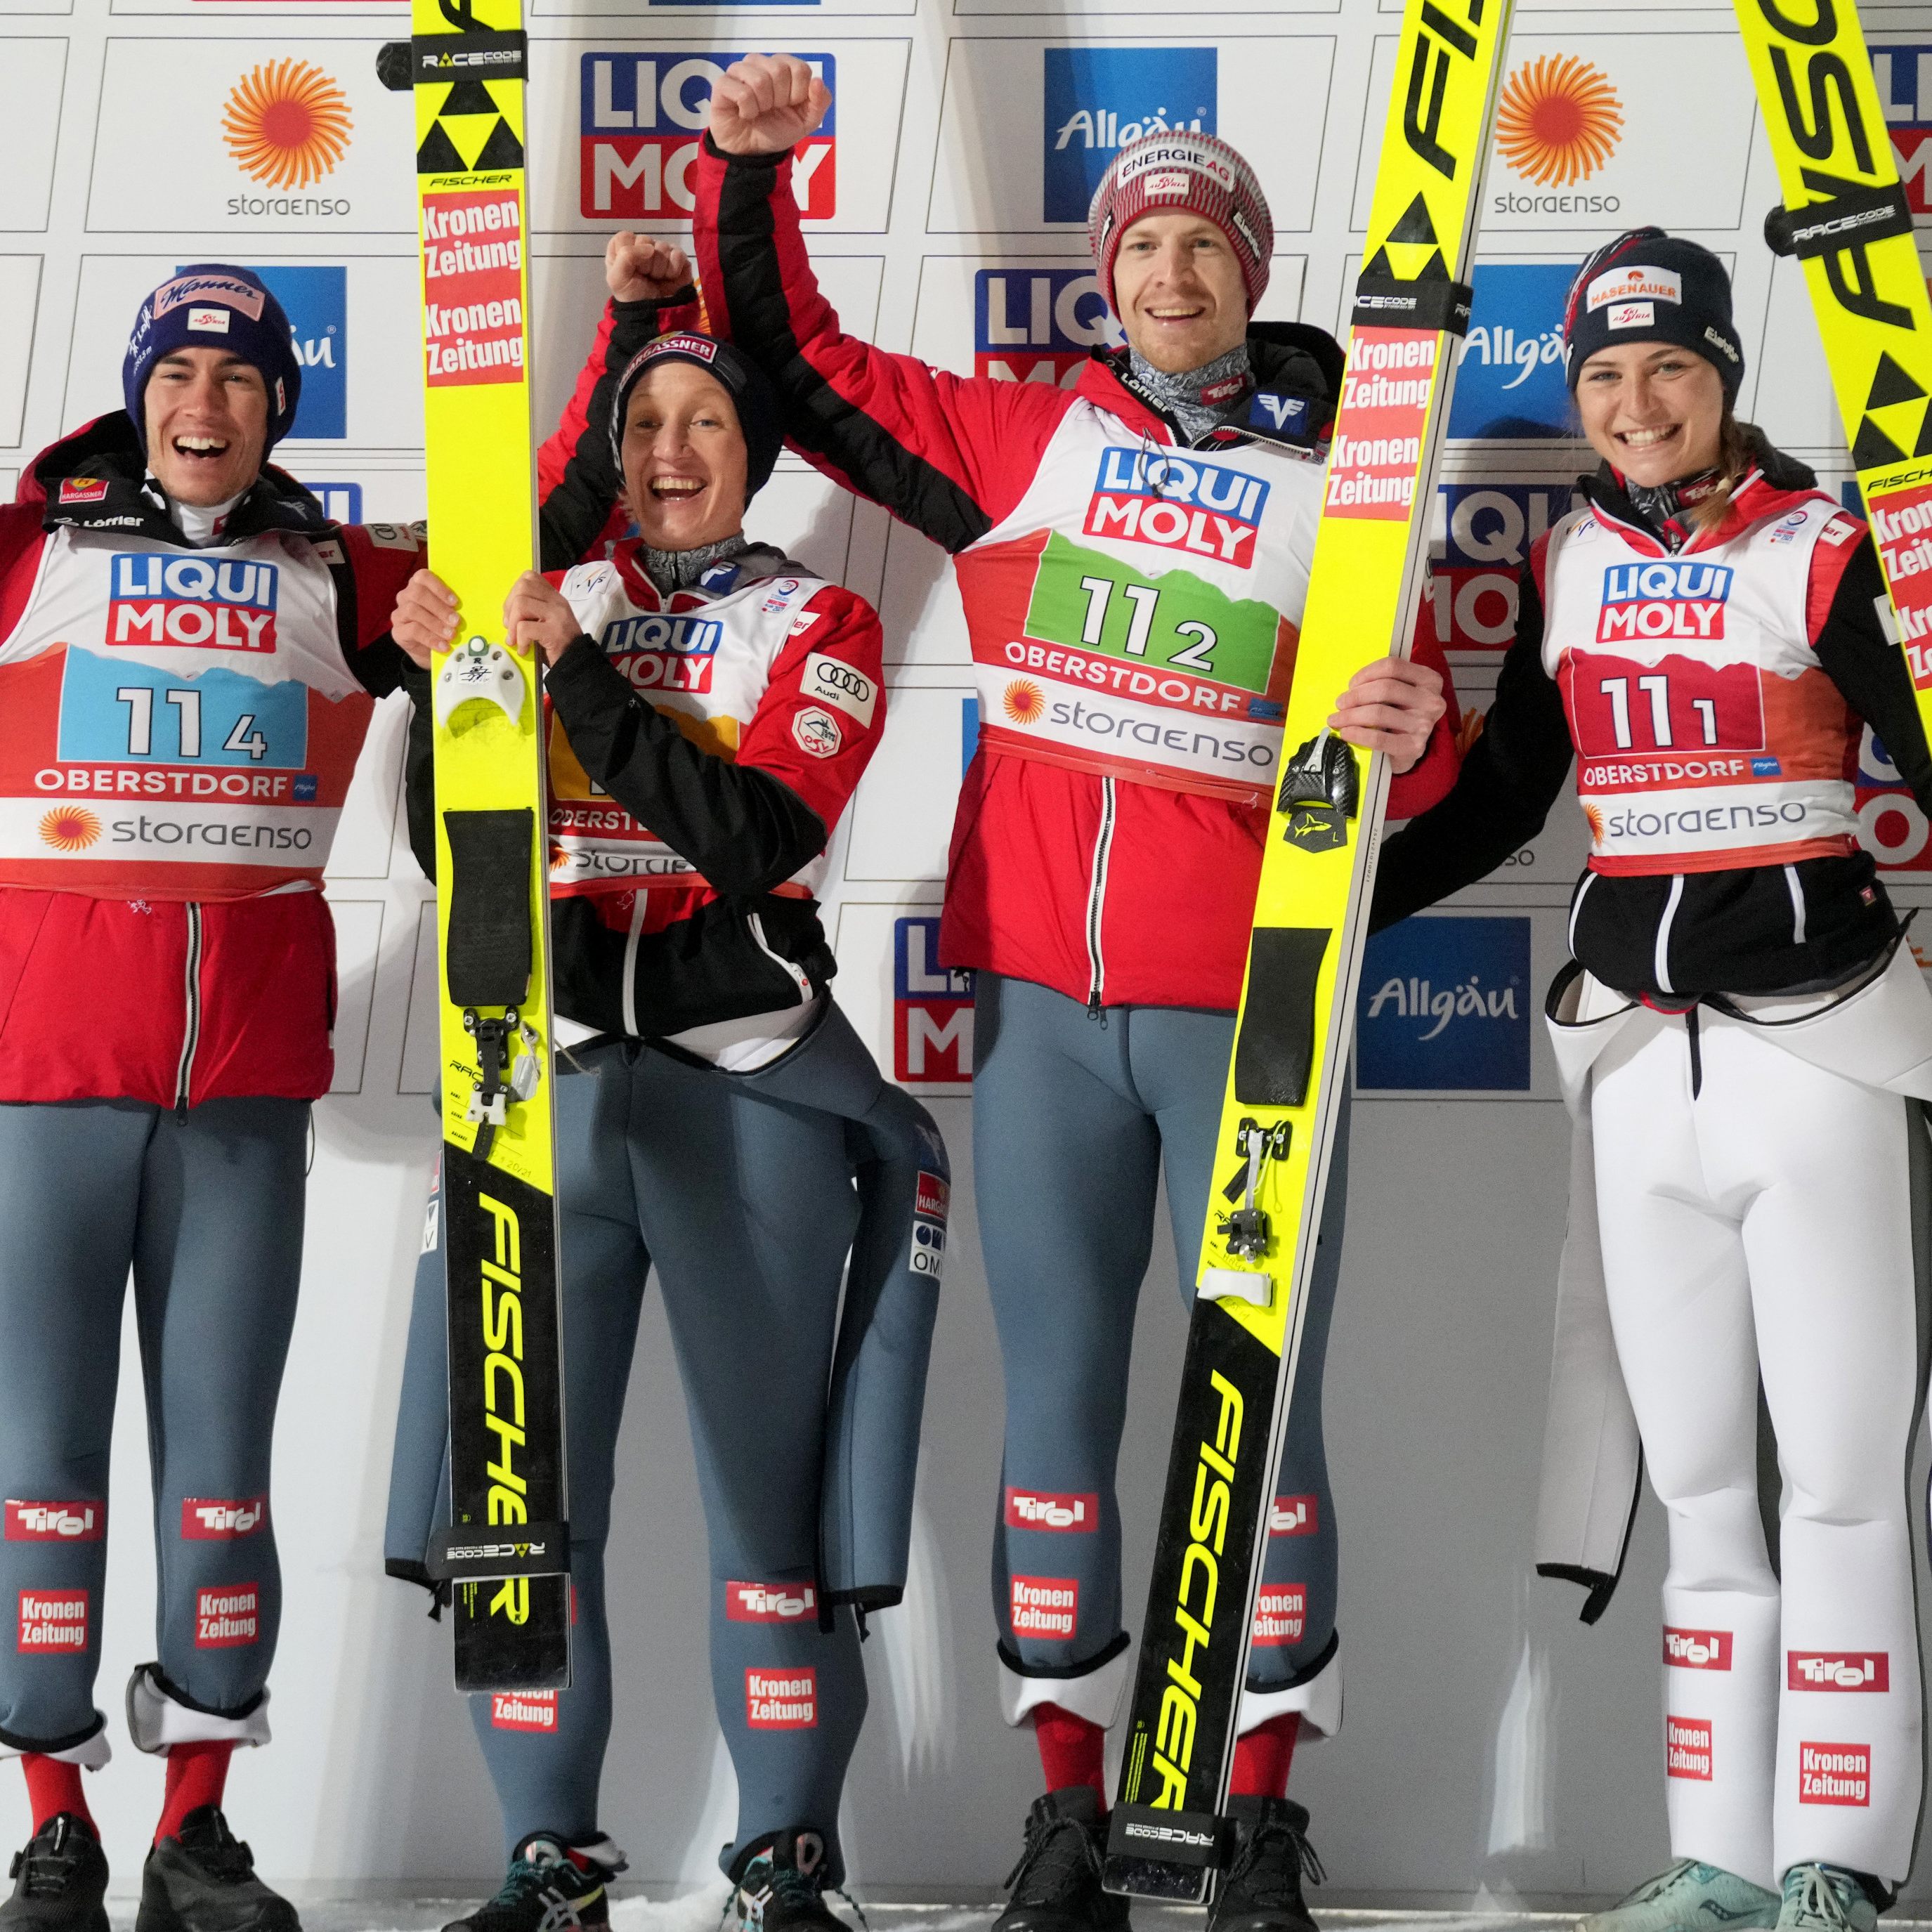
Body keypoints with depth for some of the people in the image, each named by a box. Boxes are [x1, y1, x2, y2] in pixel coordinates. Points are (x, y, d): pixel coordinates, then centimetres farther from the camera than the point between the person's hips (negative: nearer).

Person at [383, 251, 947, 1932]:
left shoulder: (820, 626, 5)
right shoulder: (553, 608, 13)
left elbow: (752, 837, -12)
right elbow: (453, 857, 9)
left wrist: (584, 671, -17)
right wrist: (444, 679, -6)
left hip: (746, 1093, -3)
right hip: (550, 1082, 3)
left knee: (767, 1480, -1)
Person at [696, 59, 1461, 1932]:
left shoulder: (1337, 484, 5)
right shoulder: (1021, 439, 9)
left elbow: (1410, 755, 5)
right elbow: (795, 366, 14)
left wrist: (1405, 737, -18)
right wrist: (748, 176, 2)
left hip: (1248, 1001, -2)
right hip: (1039, 991, 2)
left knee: (1262, 1401, 0)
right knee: (1057, 1396, 6)